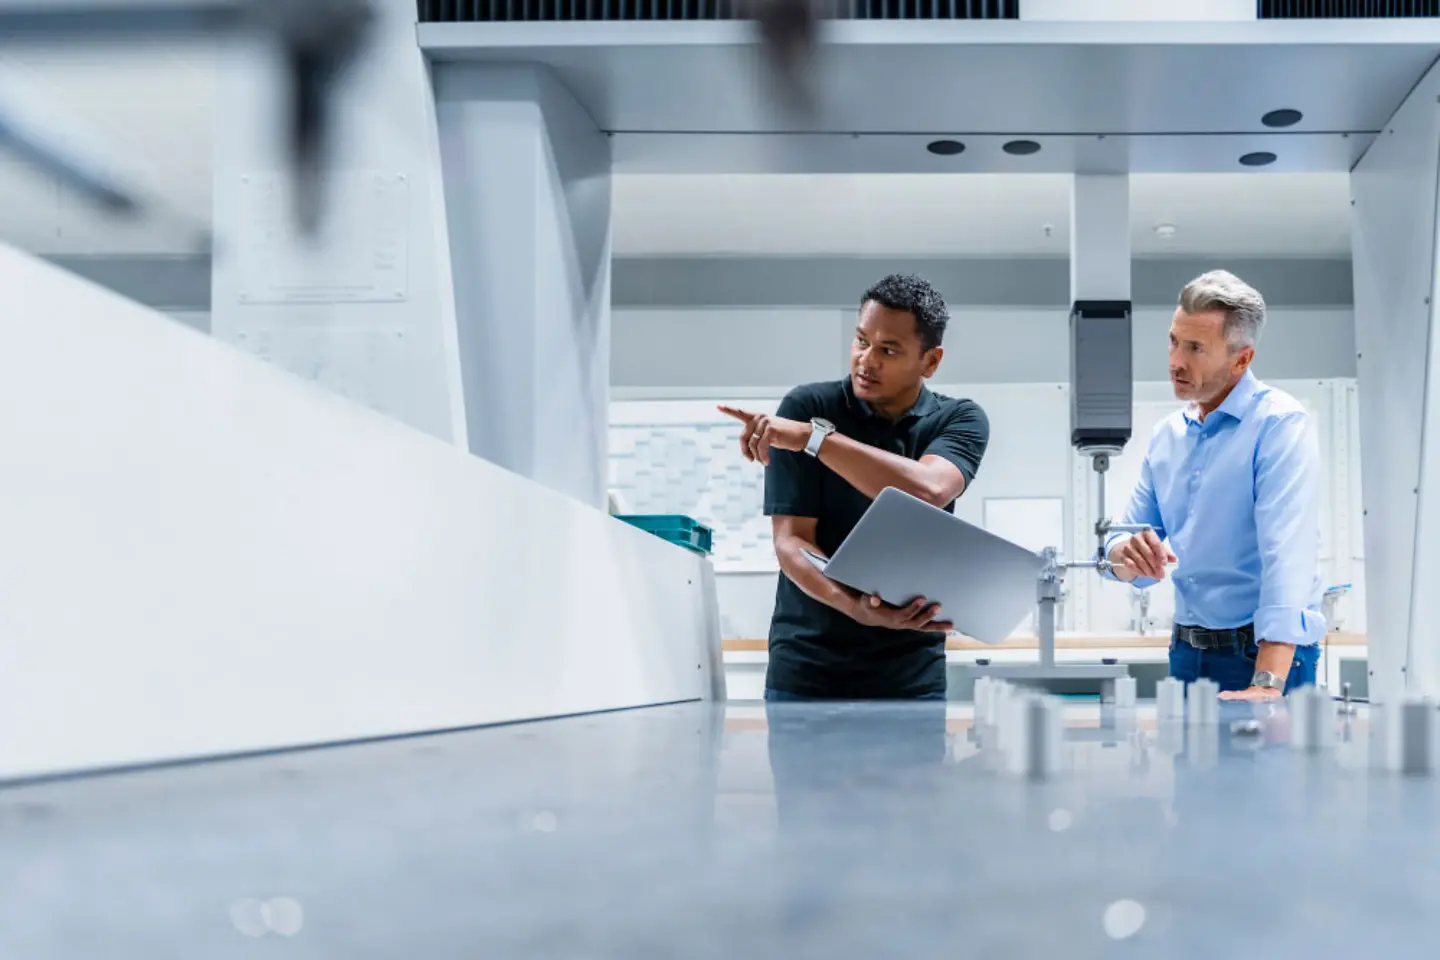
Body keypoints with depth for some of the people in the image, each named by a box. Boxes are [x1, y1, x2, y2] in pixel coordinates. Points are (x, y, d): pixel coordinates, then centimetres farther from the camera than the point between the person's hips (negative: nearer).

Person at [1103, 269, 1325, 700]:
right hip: (1187, 651, 6)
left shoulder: (1279, 424, -14)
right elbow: (1125, 547, 10)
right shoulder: (1168, 434, 7)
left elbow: (1286, 553, -25)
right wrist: (1127, 556, -16)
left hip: (1267, 653, -6)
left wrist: (1267, 683, -35)